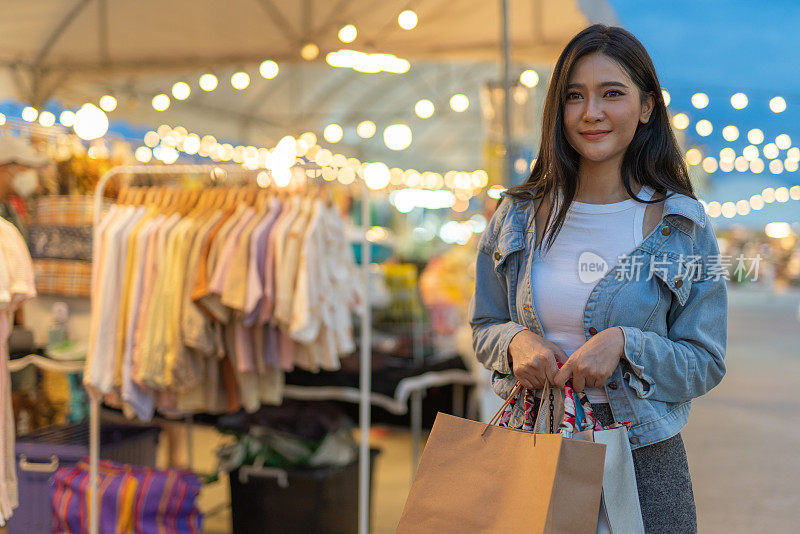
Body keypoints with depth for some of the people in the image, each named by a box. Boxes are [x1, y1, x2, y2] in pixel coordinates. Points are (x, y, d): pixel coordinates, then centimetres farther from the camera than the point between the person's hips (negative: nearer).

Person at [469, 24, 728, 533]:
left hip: (643, 456, -1)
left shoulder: (684, 227, -4)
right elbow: (485, 327, 10)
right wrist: (517, 341, -12)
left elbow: (706, 363, -2)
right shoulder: (518, 217, 2)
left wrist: (624, 344, -20)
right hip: (530, 450, 2)